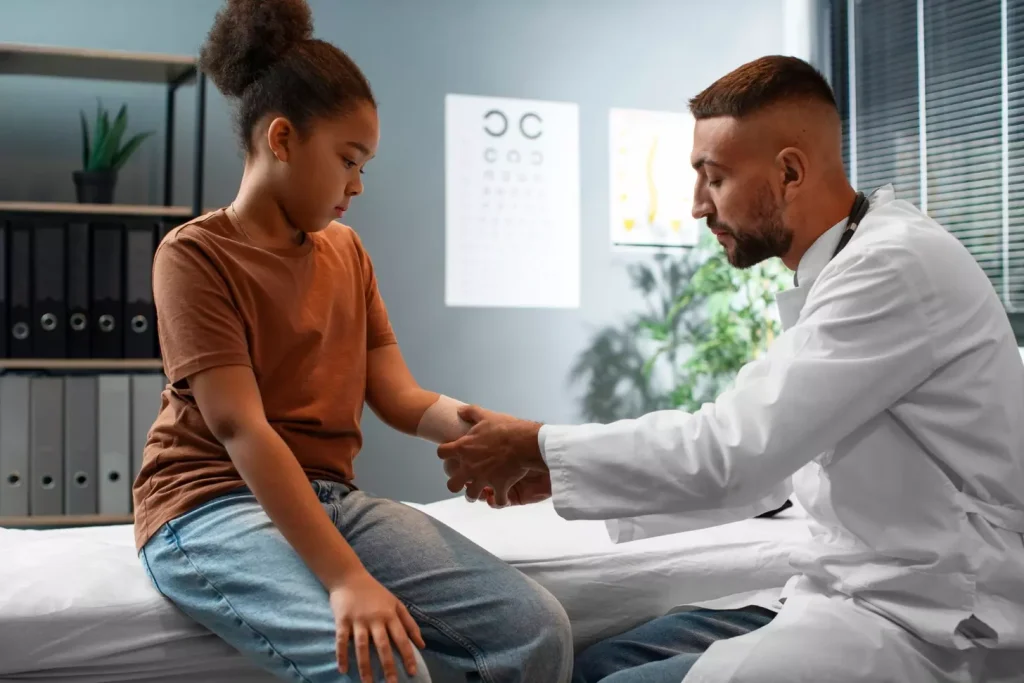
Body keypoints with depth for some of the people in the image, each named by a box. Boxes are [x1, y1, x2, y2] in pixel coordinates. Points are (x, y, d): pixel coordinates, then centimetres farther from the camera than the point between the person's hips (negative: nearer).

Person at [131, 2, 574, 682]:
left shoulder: (347, 252, 13)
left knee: (539, 628, -13)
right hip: (215, 506, -6)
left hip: (332, 497, 6)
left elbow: (401, 398, 7)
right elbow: (239, 426, -18)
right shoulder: (195, 254, -7)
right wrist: (345, 577, -27)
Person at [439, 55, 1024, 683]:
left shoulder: (897, 266, -19)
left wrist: (538, 449, -11)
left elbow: (733, 450, -24)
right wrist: (560, 469, 7)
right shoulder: (845, 270, 12)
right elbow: (758, 464, 13)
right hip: (863, 594, 9)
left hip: (932, 626, -9)